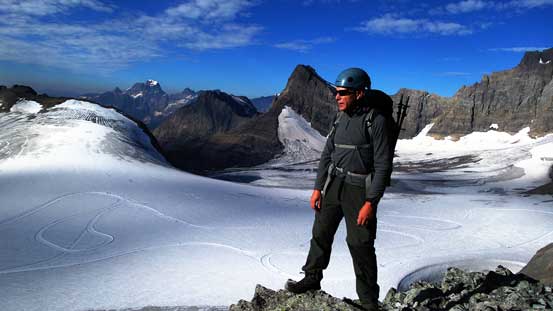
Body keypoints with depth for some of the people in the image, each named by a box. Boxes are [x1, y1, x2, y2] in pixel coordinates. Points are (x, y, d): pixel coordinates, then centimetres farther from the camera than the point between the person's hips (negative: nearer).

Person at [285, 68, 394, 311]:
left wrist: (371, 202, -18)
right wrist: (318, 187, 8)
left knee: (360, 245, 1)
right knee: (321, 232, 13)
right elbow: (328, 153, 12)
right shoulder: (341, 117, 7)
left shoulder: (377, 120, -14)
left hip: (360, 188, -6)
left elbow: (383, 165, -15)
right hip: (334, 183, 6)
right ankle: (312, 278, 33)